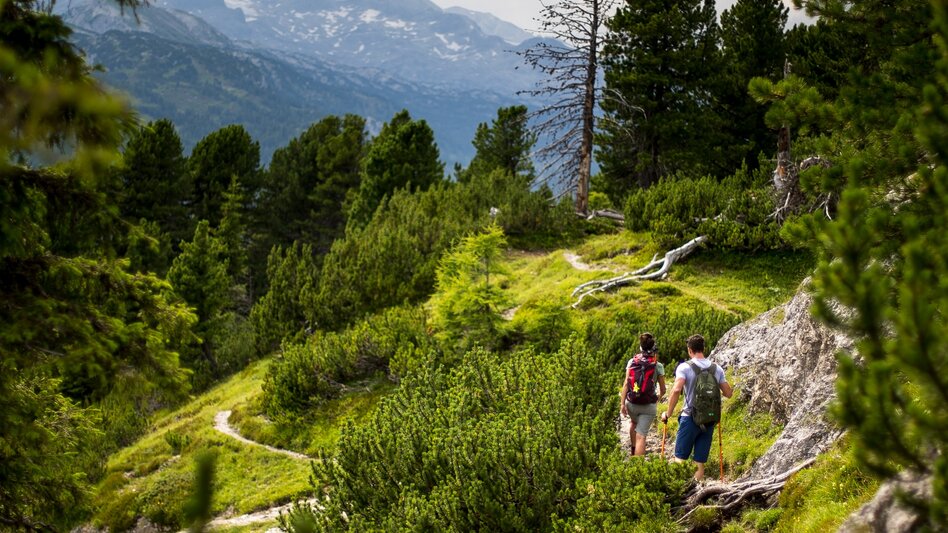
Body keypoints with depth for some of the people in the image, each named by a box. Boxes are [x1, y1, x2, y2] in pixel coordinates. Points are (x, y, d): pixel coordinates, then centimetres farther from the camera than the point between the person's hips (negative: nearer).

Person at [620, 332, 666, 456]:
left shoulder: (632, 362, 1)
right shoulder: (657, 366, -4)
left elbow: (626, 383, -6)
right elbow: (663, 390, 2)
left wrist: (622, 403, -5)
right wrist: (658, 399, 23)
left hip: (631, 403, 3)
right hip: (649, 405, -3)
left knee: (634, 423, 34)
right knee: (641, 436, -4)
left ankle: (633, 451, 44)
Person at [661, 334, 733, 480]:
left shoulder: (684, 367, -9)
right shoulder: (717, 369, 5)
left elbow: (676, 390, -22)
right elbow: (728, 394, 9)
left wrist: (668, 413, -12)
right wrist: (731, 390, 33)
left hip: (690, 418, -4)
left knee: (680, 457, 3)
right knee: (700, 462, 8)